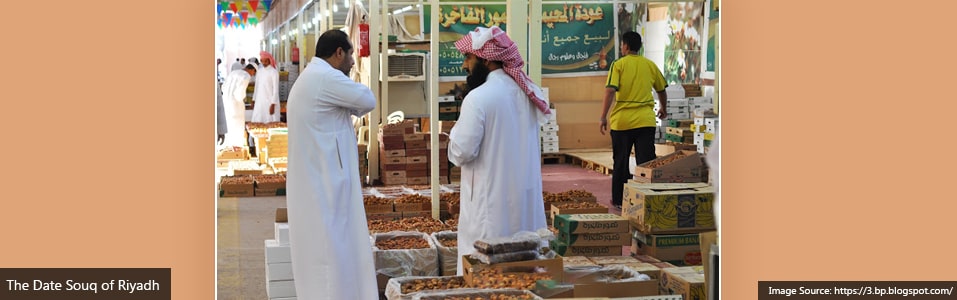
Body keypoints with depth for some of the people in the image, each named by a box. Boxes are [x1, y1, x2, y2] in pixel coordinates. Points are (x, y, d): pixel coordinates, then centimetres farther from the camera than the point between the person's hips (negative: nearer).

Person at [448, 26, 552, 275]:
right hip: (528, 197, 7)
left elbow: (461, 153, -16)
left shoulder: (478, 98, -17)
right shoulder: (528, 92, 5)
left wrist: (455, 134, 3)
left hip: (491, 201, -7)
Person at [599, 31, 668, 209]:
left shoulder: (619, 65, -3)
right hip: (646, 121, 2)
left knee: (621, 162, 10)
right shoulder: (650, 65, 8)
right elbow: (662, 90, 19)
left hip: (622, 121, -2)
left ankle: (619, 200, 18)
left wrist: (603, 117, -9)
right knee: (646, 163, 3)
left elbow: (610, 91, -14)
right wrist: (663, 109, 36)